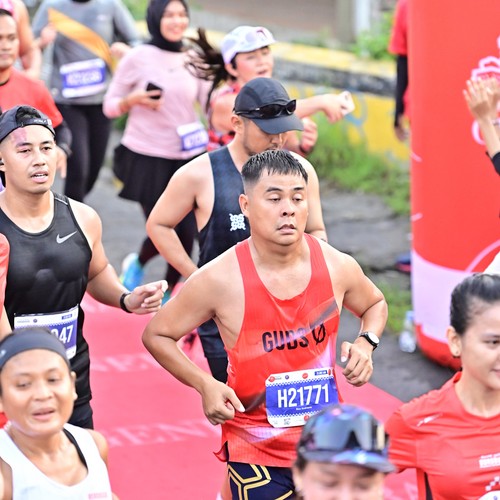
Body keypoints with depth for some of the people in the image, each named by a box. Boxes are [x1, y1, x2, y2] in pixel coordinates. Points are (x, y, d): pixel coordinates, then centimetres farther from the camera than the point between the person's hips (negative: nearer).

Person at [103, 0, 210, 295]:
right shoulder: (139, 58, -5)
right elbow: (110, 106, 1)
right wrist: (134, 99, -18)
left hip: (188, 157, 3)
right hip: (146, 159, -3)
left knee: (188, 231, -3)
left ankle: (168, 294, 21)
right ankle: (137, 265, 30)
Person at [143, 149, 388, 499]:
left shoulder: (337, 267, -5)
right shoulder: (220, 280, -15)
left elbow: (375, 304, 18)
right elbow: (157, 335, -3)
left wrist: (366, 343, -3)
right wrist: (205, 385, -15)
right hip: (256, 450, -3)